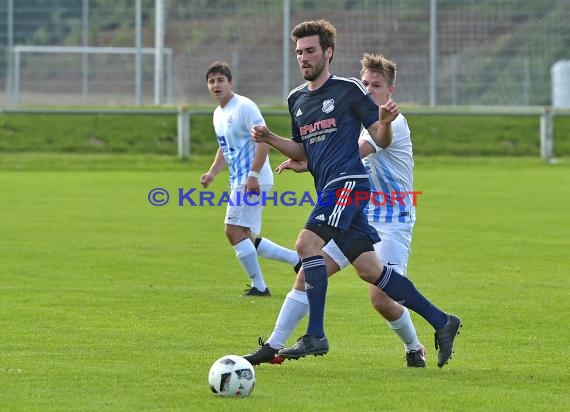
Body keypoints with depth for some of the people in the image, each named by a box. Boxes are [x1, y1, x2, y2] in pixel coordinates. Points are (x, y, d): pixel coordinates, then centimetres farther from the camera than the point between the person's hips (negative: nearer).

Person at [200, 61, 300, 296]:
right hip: (239, 181, 10)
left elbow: (264, 140, -19)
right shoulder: (218, 114, 17)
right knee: (247, 239, 8)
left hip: (254, 181, -10)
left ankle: (259, 286, -5)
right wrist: (212, 173, 12)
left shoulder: (244, 107, -12)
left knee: (234, 230, -13)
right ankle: (298, 259, 16)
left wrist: (253, 175, -25)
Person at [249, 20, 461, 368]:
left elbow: (381, 142, -1)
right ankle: (441, 322, 12)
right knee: (369, 269, 4)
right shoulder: (297, 99, 18)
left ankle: (316, 335, -22)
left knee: (308, 243, -23)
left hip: (348, 181, -8)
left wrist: (385, 122, -23)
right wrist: (270, 139, 11)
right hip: (328, 189, 8)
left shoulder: (349, 90, -2)